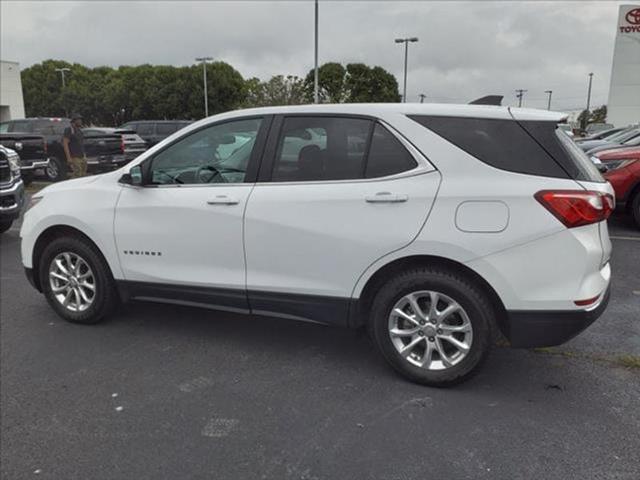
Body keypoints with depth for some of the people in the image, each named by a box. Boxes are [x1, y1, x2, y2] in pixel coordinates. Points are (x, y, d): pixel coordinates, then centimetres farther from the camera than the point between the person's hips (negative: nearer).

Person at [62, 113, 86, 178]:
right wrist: (68, 158, -21)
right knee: (77, 175, -13)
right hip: (74, 158, -8)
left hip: (82, 157, 8)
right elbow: (65, 144, -15)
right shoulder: (69, 130, -9)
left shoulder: (79, 130, 17)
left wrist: (84, 156, 18)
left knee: (83, 175, 8)